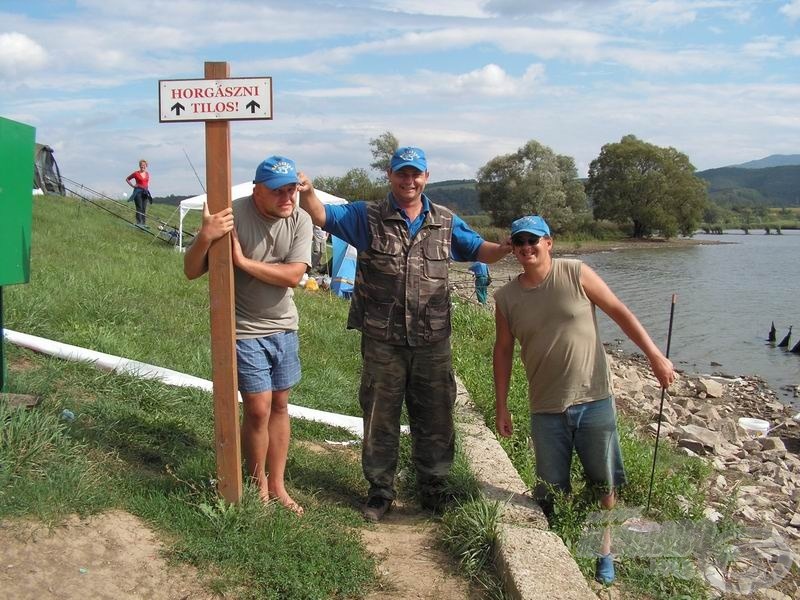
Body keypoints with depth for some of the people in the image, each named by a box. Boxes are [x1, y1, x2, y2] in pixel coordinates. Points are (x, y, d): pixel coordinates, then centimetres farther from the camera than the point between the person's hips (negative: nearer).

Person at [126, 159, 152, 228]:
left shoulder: (147, 174, 10)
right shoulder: (136, 173, -4)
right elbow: (127, 179, 6)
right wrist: (132, 185, -1)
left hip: (145, 192, 5)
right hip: (138, 191, -5)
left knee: (144, 208, 6)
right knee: (139, 208, -9)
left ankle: (143, 223, 10)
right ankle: (138, 222, -9)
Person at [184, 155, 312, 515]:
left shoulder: (300, 220, -9)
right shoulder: (233, 215, -19)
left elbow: (293, 275, -19)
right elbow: (191, 272, -16)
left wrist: (243, 260, -24)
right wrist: (205, 237, -34)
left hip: (283, 327, 4)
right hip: (244, 330, -4)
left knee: (280, 405, 12)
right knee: (258, 410, -2)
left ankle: (277, 485, 28)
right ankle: (259, 488, 20)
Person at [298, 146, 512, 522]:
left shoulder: (446, 222, 8)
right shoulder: (368, 217, 1)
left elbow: (478, 250, 12)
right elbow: (322, 215, -7)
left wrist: (505, 248, -11)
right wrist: (307, 191, -30)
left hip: (432, 341, 2)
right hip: (382, 341, -2)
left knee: (434, 419, 12)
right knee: (380, 418, 10)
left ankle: (433, 488, 31)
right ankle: (380, 490, 26)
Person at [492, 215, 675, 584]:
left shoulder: (576, 274, -6)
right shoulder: (506, 298, -1)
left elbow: (620, 313, -2)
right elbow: (503, 351, 7)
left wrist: (654, 355, -9)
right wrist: (501, 407, 7)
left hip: (594, 401, -1)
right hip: (546, 410, 1)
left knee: (606, 484, 10)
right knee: (552, 491, 9)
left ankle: (605, 550, 29)